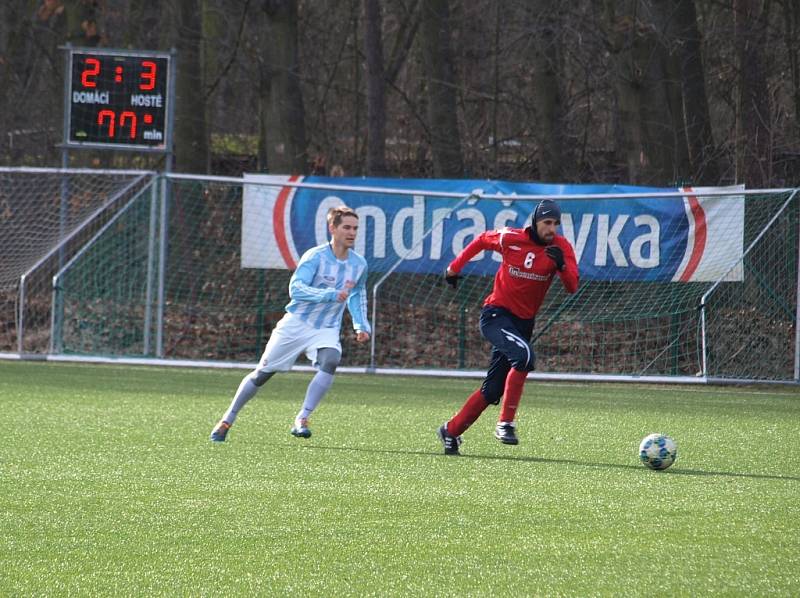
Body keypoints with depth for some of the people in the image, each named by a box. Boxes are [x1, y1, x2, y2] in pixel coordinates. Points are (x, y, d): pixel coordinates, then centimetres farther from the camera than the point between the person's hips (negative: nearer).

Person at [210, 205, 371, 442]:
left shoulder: (359, 264, 0)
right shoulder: (315, 257, -18)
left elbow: (357, 295, 22)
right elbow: (296, 289, -31)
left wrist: (361, 325, 10)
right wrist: (332, 294, -40)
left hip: (327, 329, 3)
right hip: (296, 324, -3)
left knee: (330, 362, -29)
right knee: (263, 373, 5)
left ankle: (301, 420, -27)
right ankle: (227, 420, 22)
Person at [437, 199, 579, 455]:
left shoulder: (561, 247, -5)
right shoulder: (510, 238, -9)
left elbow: (572, 286, -14)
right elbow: (482, 240, 12)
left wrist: (561, 264, -33)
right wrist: (455, 267, 16)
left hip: (523, 322, 4)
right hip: (496, 315, -4)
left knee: (493, 390, 7)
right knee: (524, 355, -32)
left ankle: (451, 430, 25)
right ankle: (505, 423, -27)